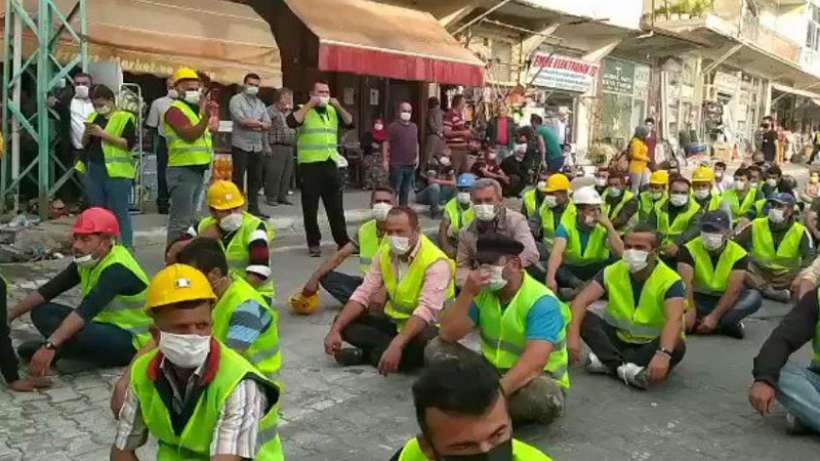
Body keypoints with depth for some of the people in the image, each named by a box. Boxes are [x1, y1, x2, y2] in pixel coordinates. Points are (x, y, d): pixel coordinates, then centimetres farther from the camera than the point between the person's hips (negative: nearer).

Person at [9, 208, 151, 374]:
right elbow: (48, 290, 3)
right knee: (41, 311, 1)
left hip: (132, 341, -9)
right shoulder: (88, 261, 1)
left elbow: (87, 310, -38)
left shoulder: (117, 269, -25)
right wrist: (10, 315, -6)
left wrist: (50, 345, -46)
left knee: (72, 332, -34)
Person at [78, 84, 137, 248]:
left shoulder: (124, 118, -3)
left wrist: (104, 134, -17)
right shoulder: (93, 117, 17)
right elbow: (84, 144, 19)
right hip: (93, 171, 7)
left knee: (119, 213, -6)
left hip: (116, 172, -7)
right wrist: (87, 133, -2)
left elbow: (129, 143, -14)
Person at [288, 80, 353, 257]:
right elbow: (291, 122, -20)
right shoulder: (303, 110, -1)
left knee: (336, 207, 9)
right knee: (310, 207, 2)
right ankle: (314, 243, 11)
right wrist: (310, 104, -17)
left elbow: (350, 124, 5)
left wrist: (338, 107, -6)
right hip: (309, 165, -4)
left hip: (330, 163, 4)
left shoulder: (333, 110, 14)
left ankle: (343, 241, 17)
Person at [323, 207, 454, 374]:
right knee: (344, 323, -8)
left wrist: (396, 346, -48)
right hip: (394, 322, 6)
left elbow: (427, 310, -35)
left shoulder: (436, 262, -24)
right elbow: (363, 294, -4)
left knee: (418, 347, -40)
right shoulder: (384, 252, -3)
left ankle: (371, 354, -16)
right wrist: (335, 329, -17)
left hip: (424, 327, -6)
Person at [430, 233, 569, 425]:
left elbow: (535, 361, -36)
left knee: (546, 399, -39)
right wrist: (467, 292, -23)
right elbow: (447, 335, -11)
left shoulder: (541, 301, -22)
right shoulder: (482, 292, -4)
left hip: (535, 378, -5)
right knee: (436, 348, -10)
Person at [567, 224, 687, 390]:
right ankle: (624, 368, -33)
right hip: (619, 338, 3)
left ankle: (609, 362, -32)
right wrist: (573, 334, -36)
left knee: (677, 346, -35)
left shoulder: (670, 281, -20)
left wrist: (663, 354, -55)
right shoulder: (612, 272, -9)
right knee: (582, 317, -19)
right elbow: (581, 301, -18)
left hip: (652, 344, -3)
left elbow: (674, 320, -37)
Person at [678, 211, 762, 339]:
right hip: (699, 298, -1)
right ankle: (727, 324, -26)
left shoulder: (738, 254, -12)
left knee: (754, 297, -26)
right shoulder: (690, 249, -14)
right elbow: (685, 282, -26)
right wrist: (690, 310, -41)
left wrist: (714, 316, -31)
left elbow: (733, 290, -20)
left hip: (725, 300, 1)